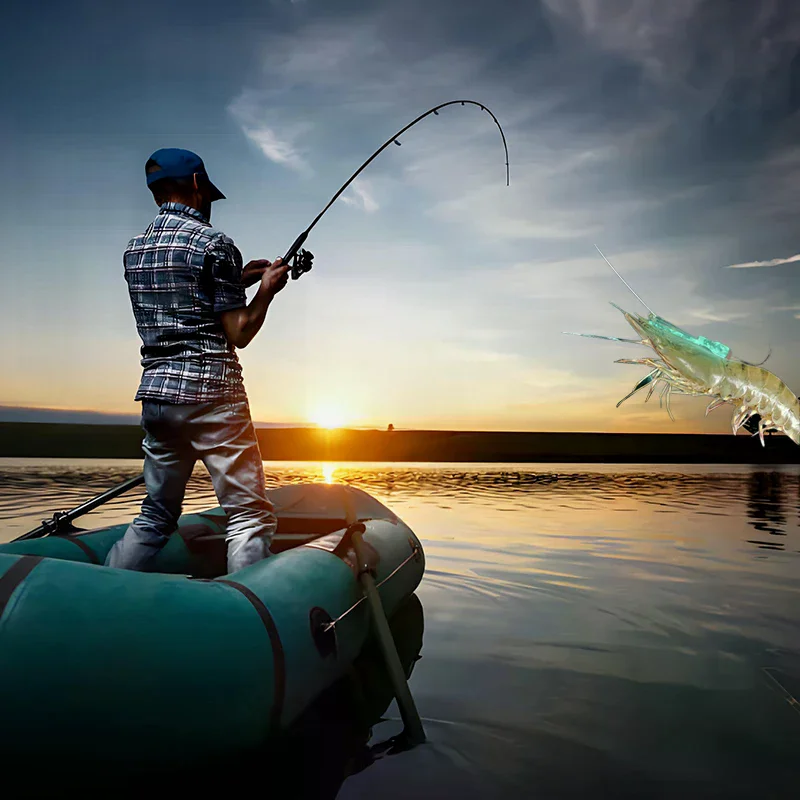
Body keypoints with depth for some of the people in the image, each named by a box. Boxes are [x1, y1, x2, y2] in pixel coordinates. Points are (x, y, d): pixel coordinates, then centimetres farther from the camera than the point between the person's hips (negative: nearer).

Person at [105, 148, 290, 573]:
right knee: (250, 517, -3)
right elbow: (237, 334, -8)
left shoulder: (135, 248, 15)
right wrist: (267, 290, 7)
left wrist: (237, 280, 22)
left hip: (156, 393, 8)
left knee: (156, 515, 18)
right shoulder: (214, 243, -7)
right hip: (210, 394, -7)